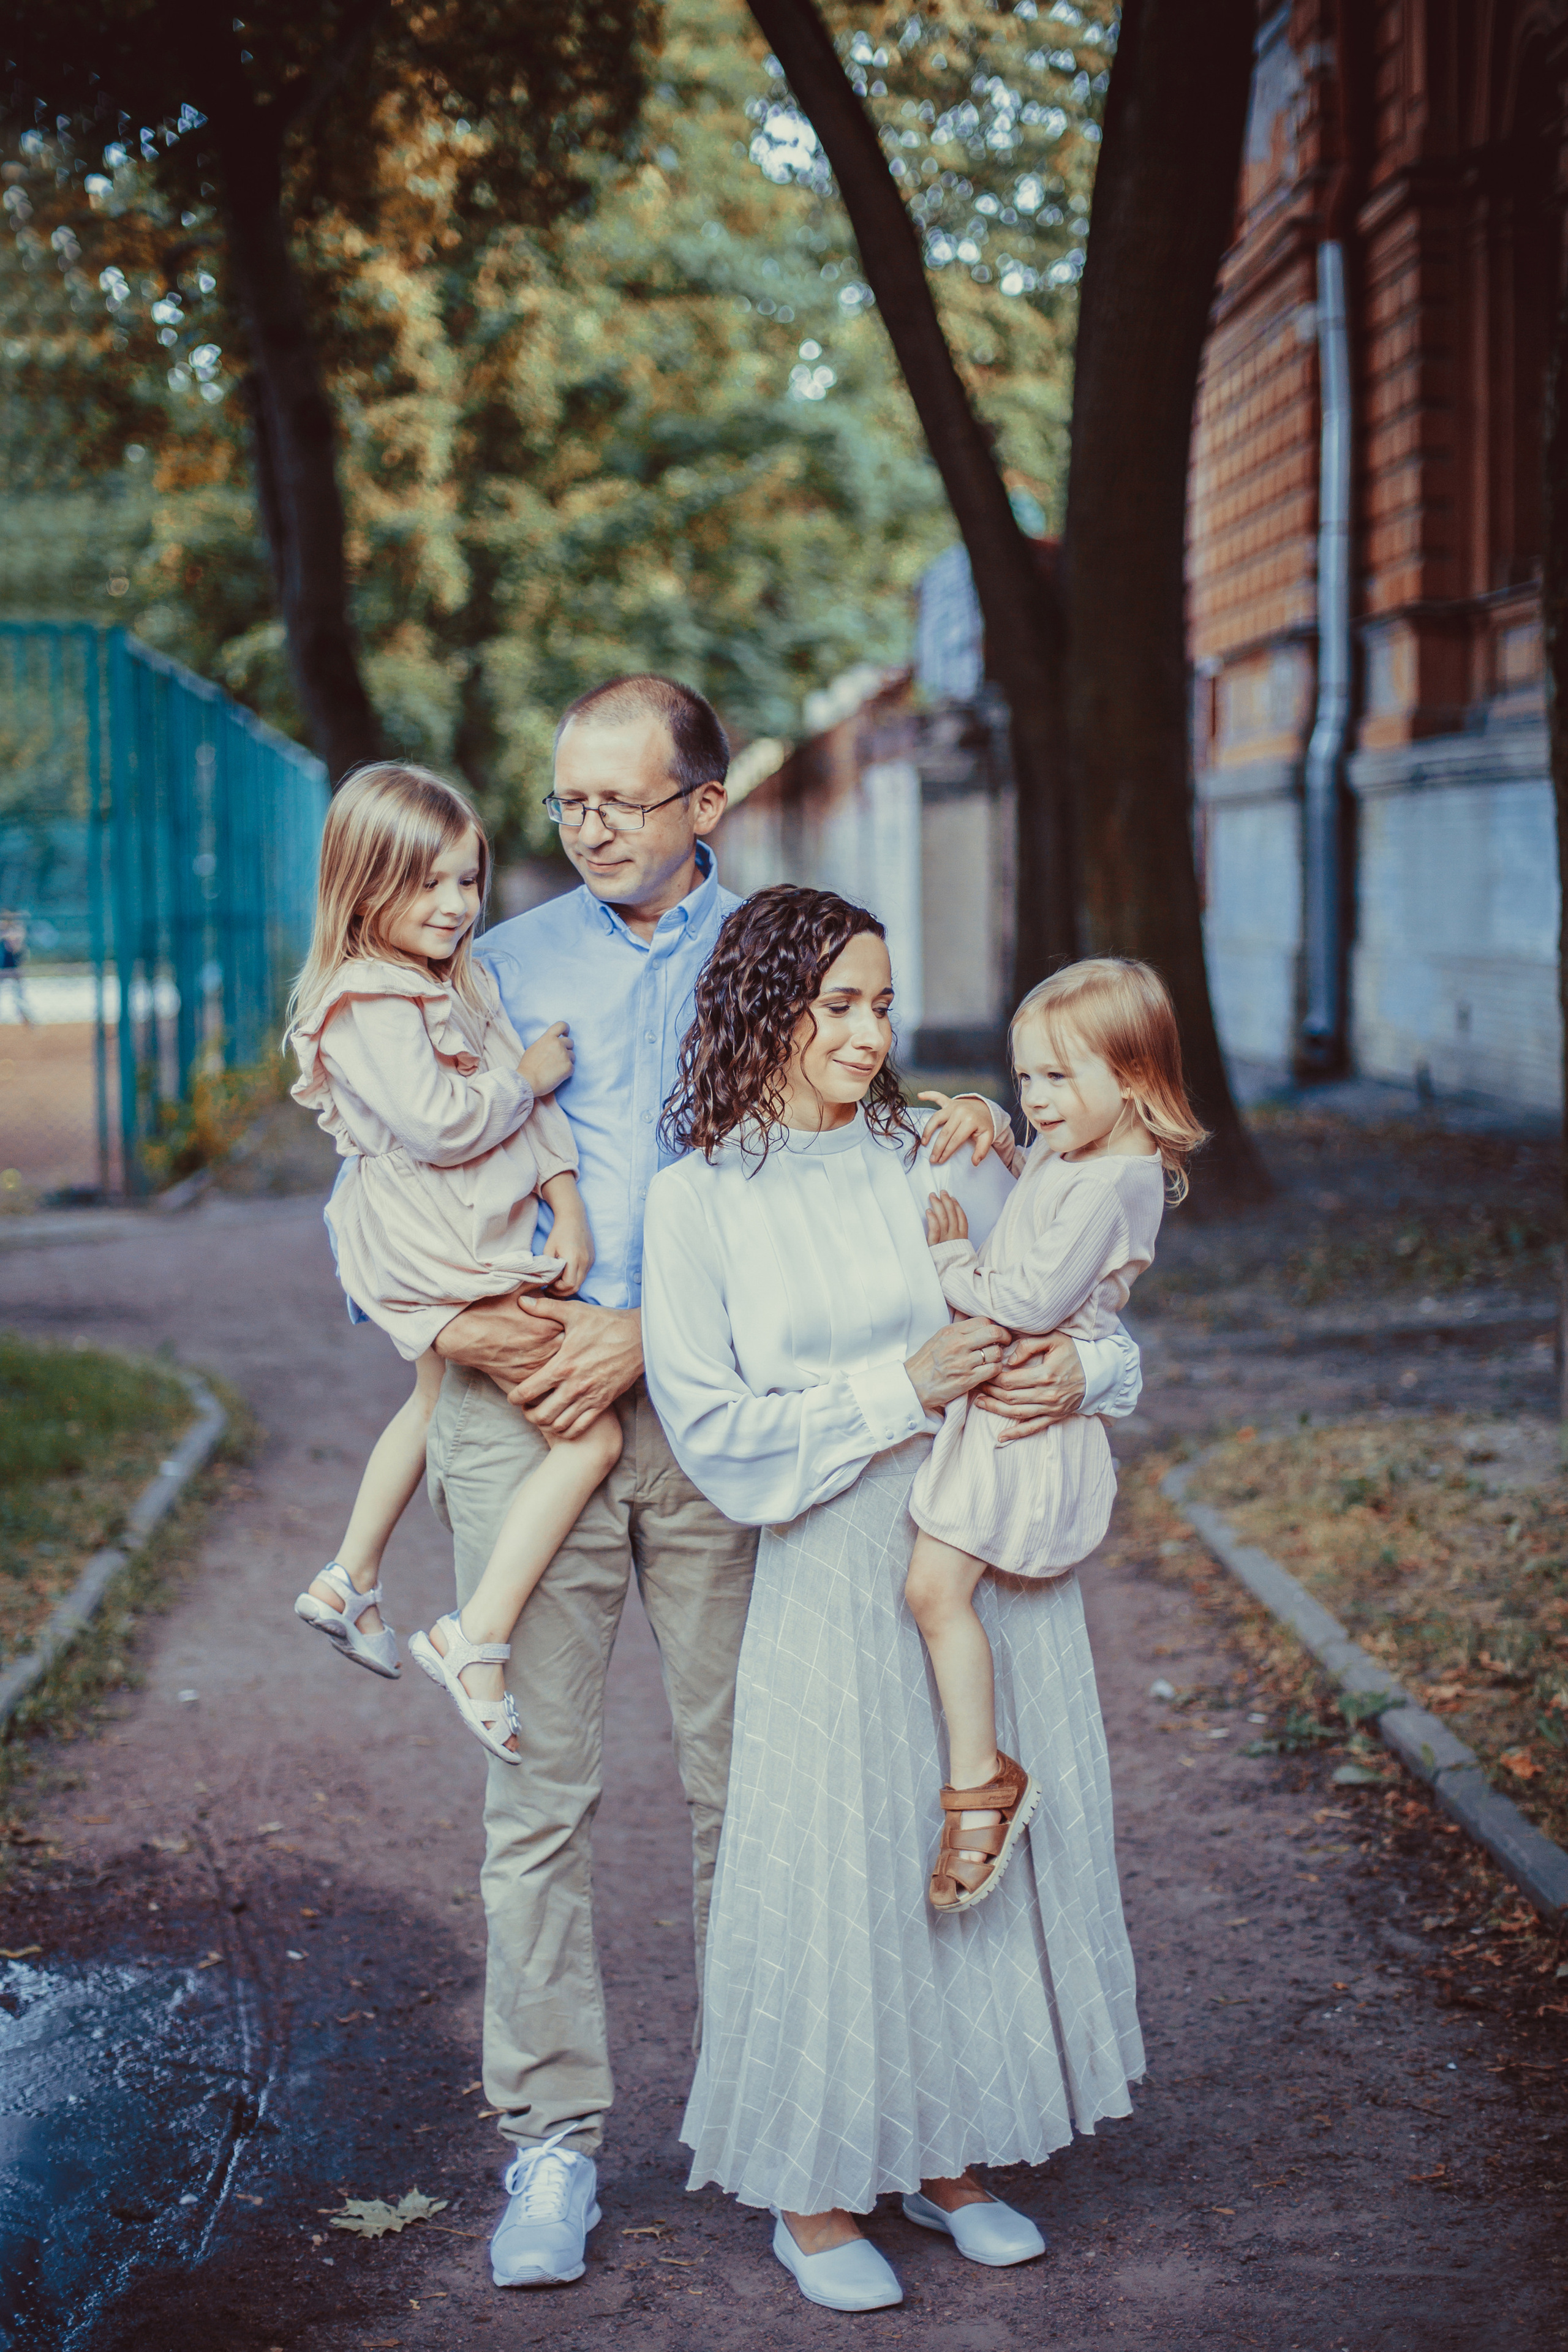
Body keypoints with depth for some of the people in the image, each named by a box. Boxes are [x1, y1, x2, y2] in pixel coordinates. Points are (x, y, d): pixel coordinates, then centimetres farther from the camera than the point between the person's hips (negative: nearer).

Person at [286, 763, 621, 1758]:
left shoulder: (468, 983, 10)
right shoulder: (366, 1006, -18)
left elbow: (533, 1104, 6)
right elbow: (441, 1124, -27)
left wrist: (567, 1202, -6)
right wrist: (529, 1077, -13)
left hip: (488, 1245, 11)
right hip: (441, 1259, -11)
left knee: (435, 1408, 32)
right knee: (592, 1433, -13)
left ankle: (351, 1583, 51)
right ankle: (477, 1641, -12)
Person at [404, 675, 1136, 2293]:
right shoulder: (500, 970, 14)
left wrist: (644, 1334, -14)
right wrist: (451, 1320, -10)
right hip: (521, 1406, 1)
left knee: (741, 1773, 5)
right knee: (537, 1783, 0)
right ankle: (552, 2135, 8)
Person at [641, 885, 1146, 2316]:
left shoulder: (932, 1160, 7)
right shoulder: (701, 1196, -4)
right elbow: (710, 1422, -9)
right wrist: (899, 1389, -15)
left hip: (994, 1563, 4)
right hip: (841, 1581, -4)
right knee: (844, 1864, 1)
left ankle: (947, 2157, 27)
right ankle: (815, 2189, 18)